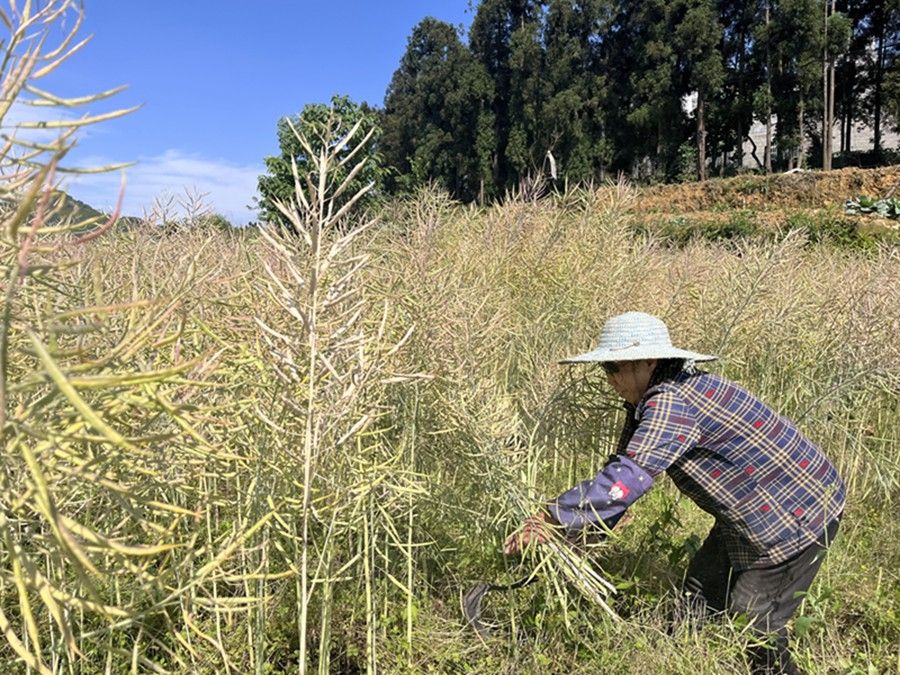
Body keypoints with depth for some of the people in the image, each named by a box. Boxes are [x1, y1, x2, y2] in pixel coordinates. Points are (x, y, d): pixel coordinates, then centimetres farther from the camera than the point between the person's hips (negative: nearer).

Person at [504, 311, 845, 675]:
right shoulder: (651, 401, 1)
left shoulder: (672, 401, -30)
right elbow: (620, 469, 2)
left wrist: (551, 518, -37)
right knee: (701, 597, 15)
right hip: (752, 516, 10)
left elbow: (627, 478, -40)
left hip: (797, 515, -10)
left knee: (753, 627, 1)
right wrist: (577, 533, -7)